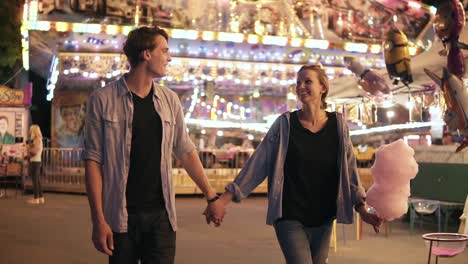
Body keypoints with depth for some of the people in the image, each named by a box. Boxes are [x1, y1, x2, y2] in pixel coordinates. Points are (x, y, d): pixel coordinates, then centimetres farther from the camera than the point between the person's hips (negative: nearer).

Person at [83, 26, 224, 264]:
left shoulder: (169, 100, 7)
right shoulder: (103, 100, -5)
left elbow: (185, 152, 15)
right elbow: (93, 160, -7)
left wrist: (211, 196, 16)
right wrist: (98, 220, -12)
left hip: (161, 215, 3)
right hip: (121, 217, -3)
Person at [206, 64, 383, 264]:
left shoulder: (337, 124, 1)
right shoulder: (285, 123, -5)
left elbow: (349, 169, 4)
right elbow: (258, 164, -6)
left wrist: (362, 209, -4)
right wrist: (226, 198, -11)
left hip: (323, 219, 3)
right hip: (289, 218, -3)